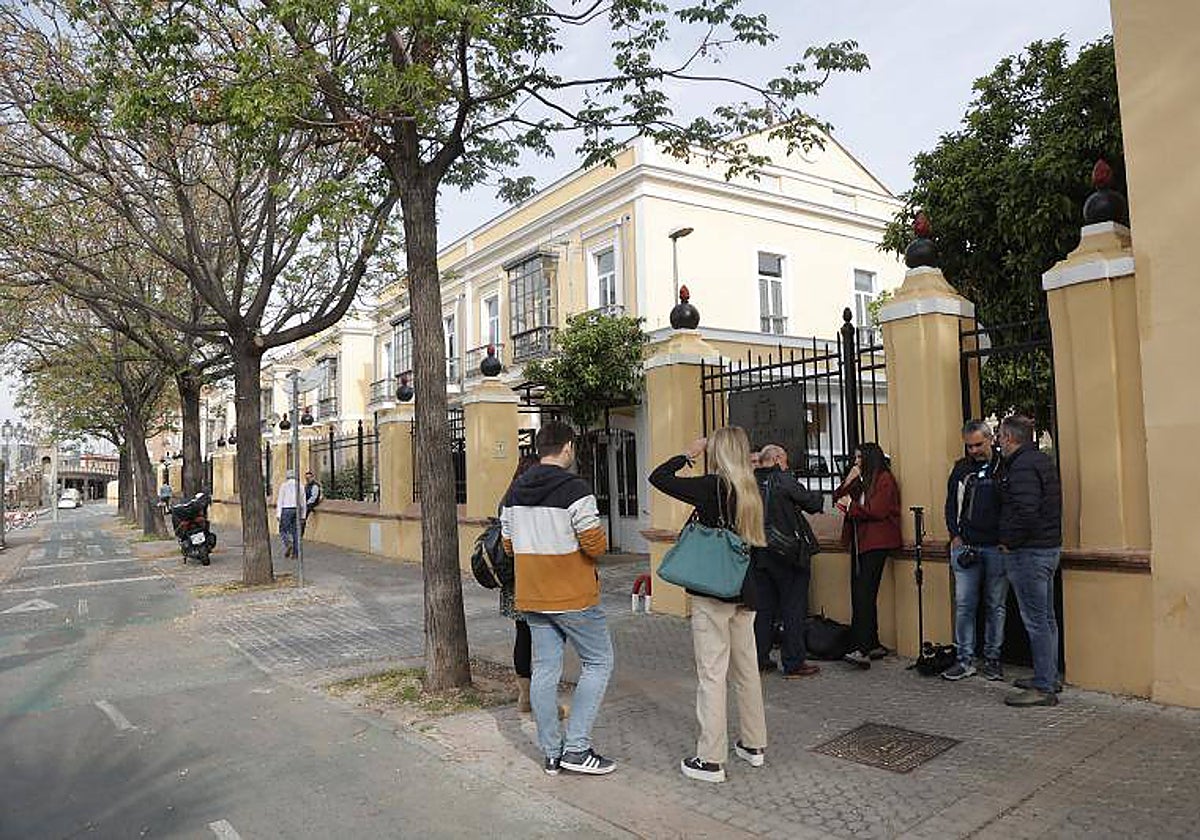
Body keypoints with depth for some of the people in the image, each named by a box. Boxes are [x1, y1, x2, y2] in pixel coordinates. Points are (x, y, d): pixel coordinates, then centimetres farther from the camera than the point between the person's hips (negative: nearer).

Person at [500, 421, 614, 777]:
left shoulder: (514, 491, 6)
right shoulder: (574, 489, -16)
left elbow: (509, 545, 11)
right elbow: (595, 545, -19)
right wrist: (600, 541, 2)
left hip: (532, 597, 7)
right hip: (574, 597, -6)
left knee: (544, 670, 11)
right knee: (598, 662, 8)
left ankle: (552, 754, 19)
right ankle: (576, 748, 6)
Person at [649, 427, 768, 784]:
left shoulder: (711, 486, -15)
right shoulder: (750, 491, 6)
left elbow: (657, 477, -12)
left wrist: (688, 454, -1)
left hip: (713, 593, -7)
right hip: (745, 592, 7)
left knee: (711, 674, -1)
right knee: (746, 669, 17)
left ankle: (710, 760, 6)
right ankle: (754, 745, 30)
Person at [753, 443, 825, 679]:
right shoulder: (784, 481, -12)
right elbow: (813, 504, -7)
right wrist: (817, 496, 13)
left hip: (758, 555, 6)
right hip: (787, 554, -5)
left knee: (763, 607, 13)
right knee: (793, 608, 4)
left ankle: (760, 659, 19)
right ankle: (794, 663, 8)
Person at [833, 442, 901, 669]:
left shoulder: (884, 479, -4)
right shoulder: (860, 480, 20)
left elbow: (877, 511, -14)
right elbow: (838, 500, 14)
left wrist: (851, 505, -4)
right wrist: (848, 482, 1)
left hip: (876, 543, -8)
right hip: (859, 542, 8)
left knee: (864, 595, -15)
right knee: (860, 596, 5)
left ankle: (861, 649, -18)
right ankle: (873, 645, 12)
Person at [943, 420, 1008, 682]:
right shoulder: (961, 468, 9)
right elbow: (951, 506, 14)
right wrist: (955, 536, 4)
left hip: (997, 547, -2)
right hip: (965, 546, 2)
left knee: (996, 605, 7)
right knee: (964, 604, 2)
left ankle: (992, 658, 18)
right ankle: (965, 660, 9)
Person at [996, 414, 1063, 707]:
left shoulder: (1022, 466, -17)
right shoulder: (1042, 460, 15)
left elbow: (1026, 511, -27)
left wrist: (1009, 542, -14)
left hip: (1028, 552, -11)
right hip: (1048, 548, 11)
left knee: (1036, 620, -5)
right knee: (1046, 617, 17)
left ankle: (1043, 688, 0)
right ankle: (1049, 678, 28)